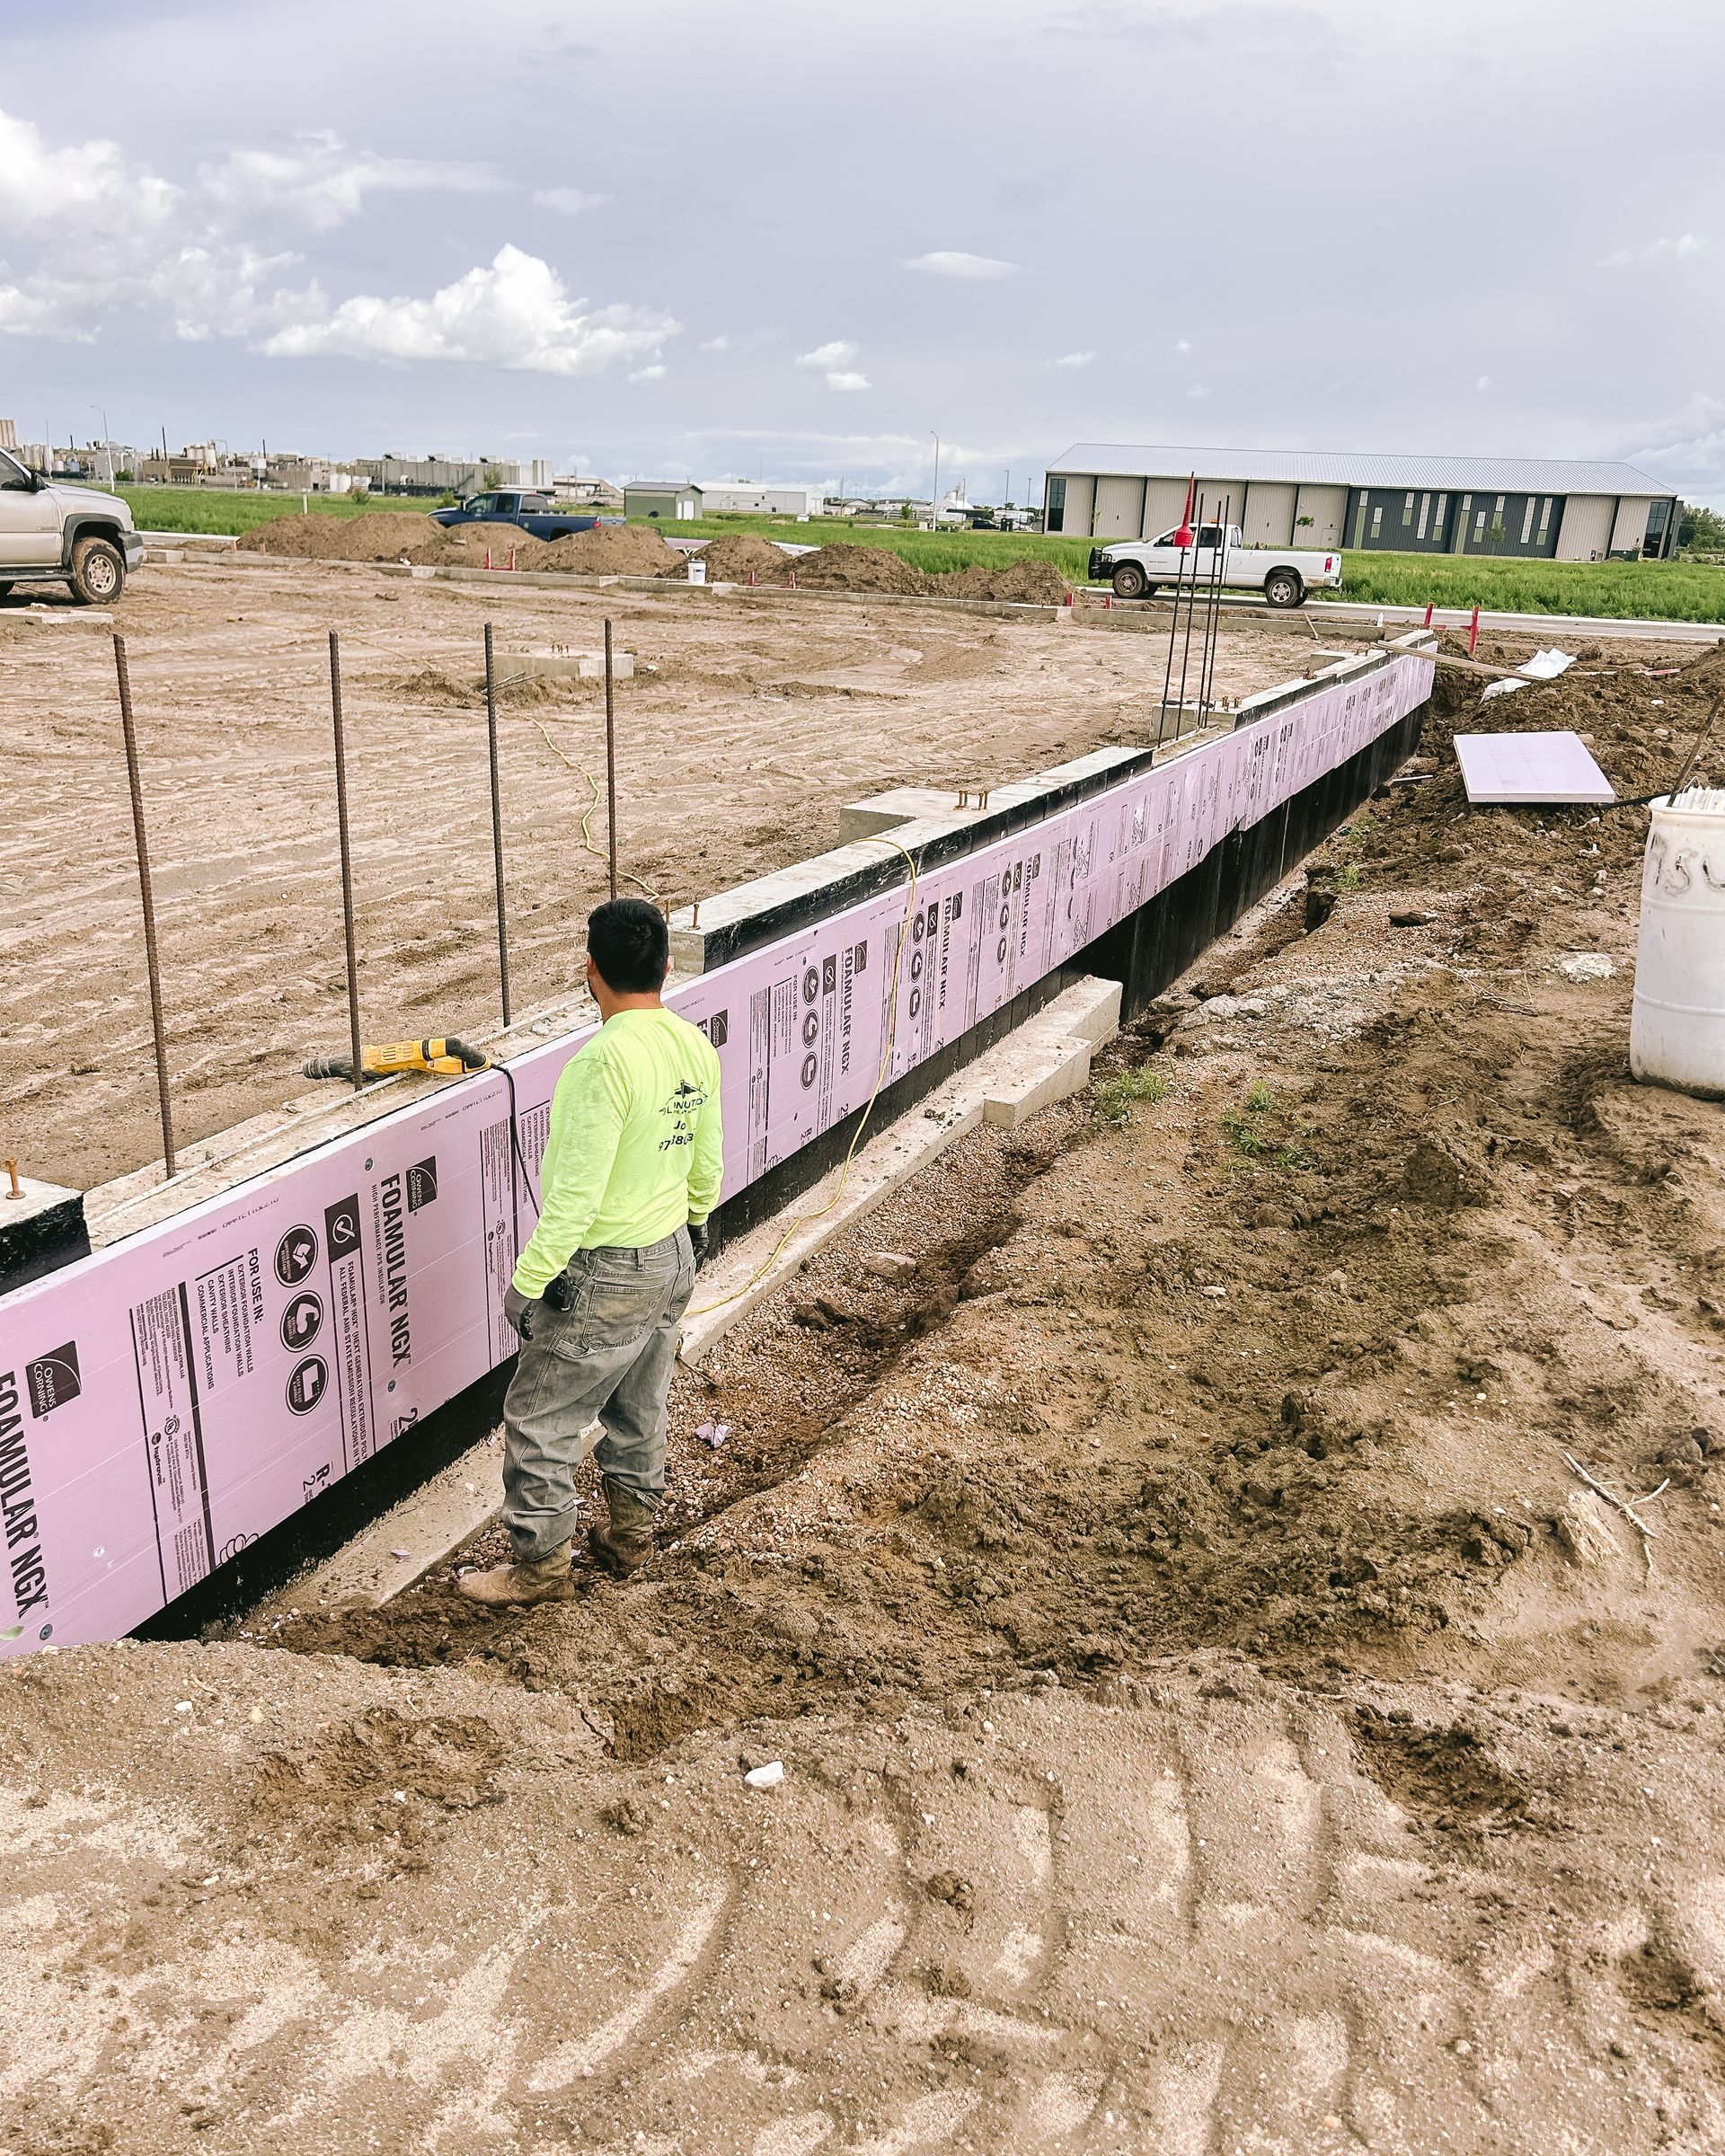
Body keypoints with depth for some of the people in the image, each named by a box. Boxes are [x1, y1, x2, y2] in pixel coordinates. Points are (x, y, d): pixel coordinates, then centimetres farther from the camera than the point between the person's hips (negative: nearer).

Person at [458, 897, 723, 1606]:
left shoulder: (606, 1060, -27)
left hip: (606, 1276, -8)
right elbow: (707, 1162, 11)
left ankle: (541, 1565, 19)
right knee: (639, 1411, 23)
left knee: (538, 1418, 8)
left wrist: (528, 1281, -19)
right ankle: (630, 1536, 38)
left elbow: (576, 1193, -27)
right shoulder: (696, 1048, -2)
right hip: (673, 1258, 8)